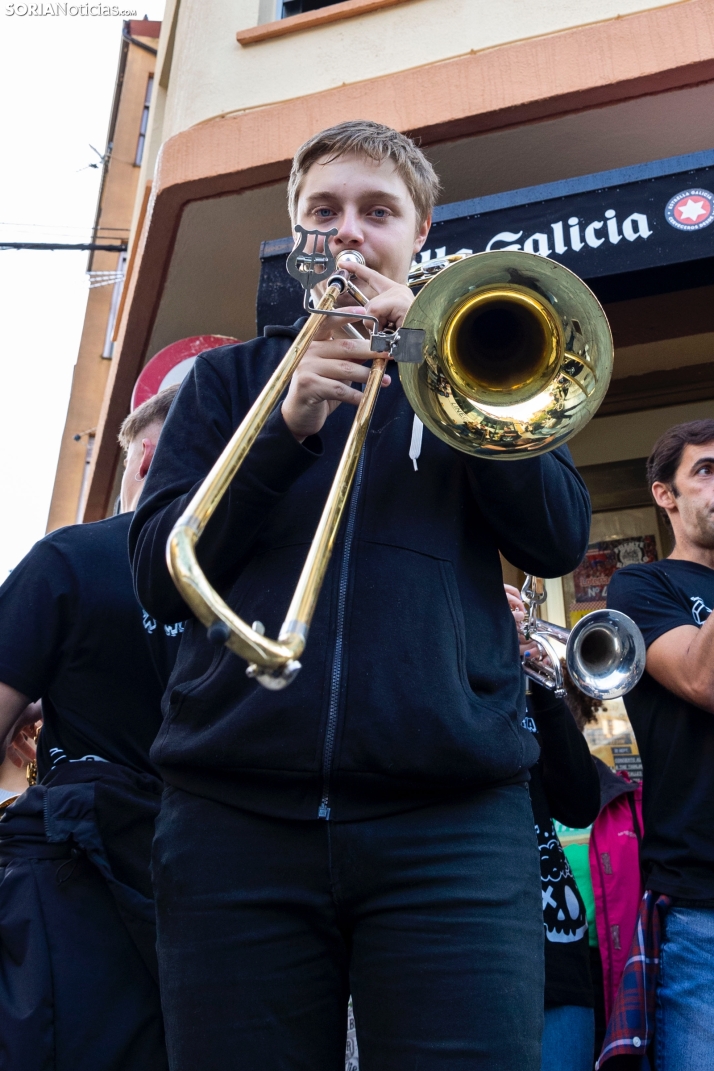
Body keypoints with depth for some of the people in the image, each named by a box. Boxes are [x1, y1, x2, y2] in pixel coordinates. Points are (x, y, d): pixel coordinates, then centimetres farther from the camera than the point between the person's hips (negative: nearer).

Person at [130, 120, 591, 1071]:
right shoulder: (232, 377, 16)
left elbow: (559, 540, 3)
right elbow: (159, 577, 4)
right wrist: (290, 427, -9)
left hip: (452, 816, 0)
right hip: (236, 816, 1)